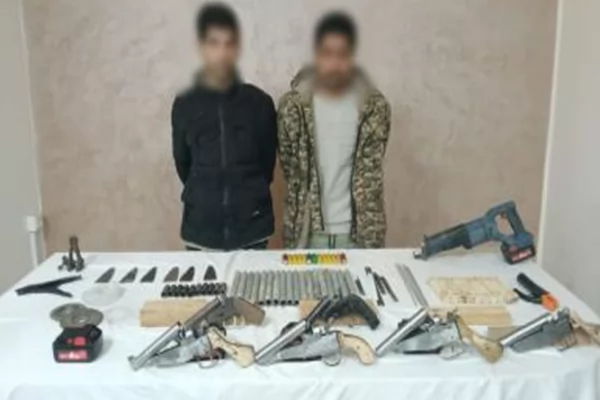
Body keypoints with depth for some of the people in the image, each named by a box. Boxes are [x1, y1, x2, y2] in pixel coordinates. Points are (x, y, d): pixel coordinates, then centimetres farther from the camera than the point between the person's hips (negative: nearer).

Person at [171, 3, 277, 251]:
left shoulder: (260, 103, -2)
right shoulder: (184, 105, -1)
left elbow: (268, 161, 7)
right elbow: (183, 164, 9)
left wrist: (248, 197, 9)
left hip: (252, 229, 0)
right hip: (201, 230, 0)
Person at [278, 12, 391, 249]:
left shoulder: (375, 106, -3)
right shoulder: (293, 105, -4)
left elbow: (371, 173, -1)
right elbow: (290, 167, 2)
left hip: (357, 232, 0)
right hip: (307, 231, 0)